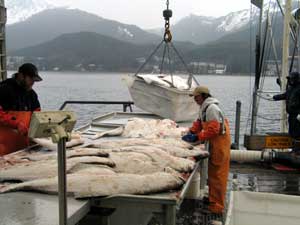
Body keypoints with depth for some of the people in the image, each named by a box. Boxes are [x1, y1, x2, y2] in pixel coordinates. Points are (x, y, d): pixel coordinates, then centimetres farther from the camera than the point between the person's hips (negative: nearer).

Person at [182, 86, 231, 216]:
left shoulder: (211, 108, -20)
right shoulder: (204, 107, 13)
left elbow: (213, 130, -25)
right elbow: (199, 123, 16)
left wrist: (197, 137, -22)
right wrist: (191, 133, 1)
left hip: (220, 142, -10)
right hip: (214, 142, 10)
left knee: (217, 175, -5)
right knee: (213, 173, 19)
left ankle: (217, 207, 1)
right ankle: (213, 199, 32)